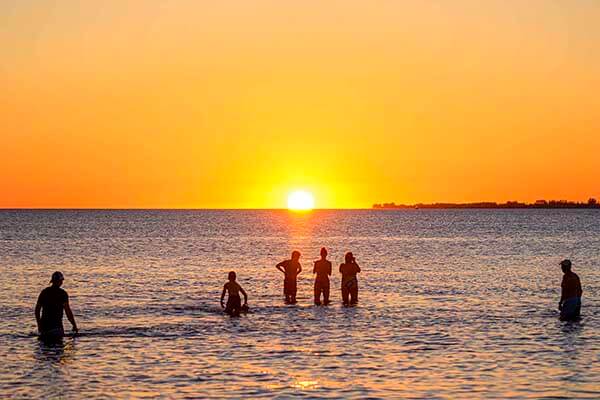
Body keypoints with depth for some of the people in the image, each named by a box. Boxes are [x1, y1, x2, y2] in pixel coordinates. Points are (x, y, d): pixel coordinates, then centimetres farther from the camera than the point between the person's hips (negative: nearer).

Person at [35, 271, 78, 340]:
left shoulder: (44, 292, 11)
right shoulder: (62, 293, -4)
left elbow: (37, 309, 14)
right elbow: (68, 311, -8)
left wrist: (39, 324, 24)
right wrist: (74, 325, -1)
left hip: (44, 324, 5)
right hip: (56, 324, -5)